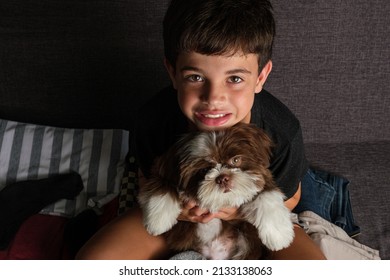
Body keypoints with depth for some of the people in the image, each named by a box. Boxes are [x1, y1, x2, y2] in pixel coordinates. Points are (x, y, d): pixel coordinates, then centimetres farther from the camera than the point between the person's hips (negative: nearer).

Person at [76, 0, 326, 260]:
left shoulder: (282, 131, -30)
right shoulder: (155, 118, -27)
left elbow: (288, 197, -10)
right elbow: (148, 179, -6)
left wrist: (240, 208, -30)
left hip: (253, 217, 0)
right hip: (178, 212, 1)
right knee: (92, 259, -14)